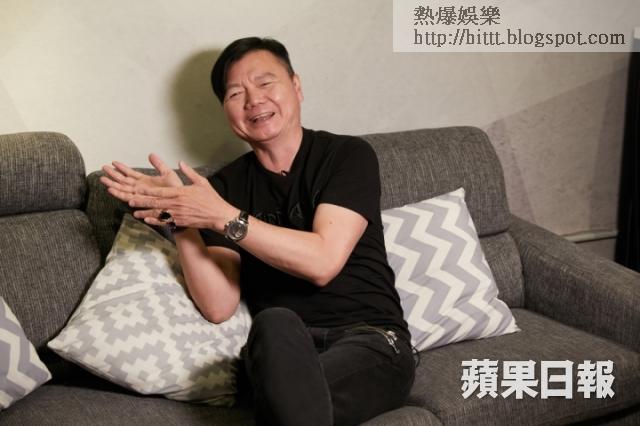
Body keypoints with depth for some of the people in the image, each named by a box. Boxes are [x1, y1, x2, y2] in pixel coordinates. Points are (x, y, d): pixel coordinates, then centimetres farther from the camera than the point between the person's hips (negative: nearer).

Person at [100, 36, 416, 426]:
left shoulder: (348, 155, 2)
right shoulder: (225, 185, 9)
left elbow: (323, 262, -14)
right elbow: (219, 307, -2)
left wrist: (223, 217, -19)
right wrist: (180, 218, -13)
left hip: (370, 339, -2)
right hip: (281, 352, 3)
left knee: (289, 393, -36)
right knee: (275, 324, -34)